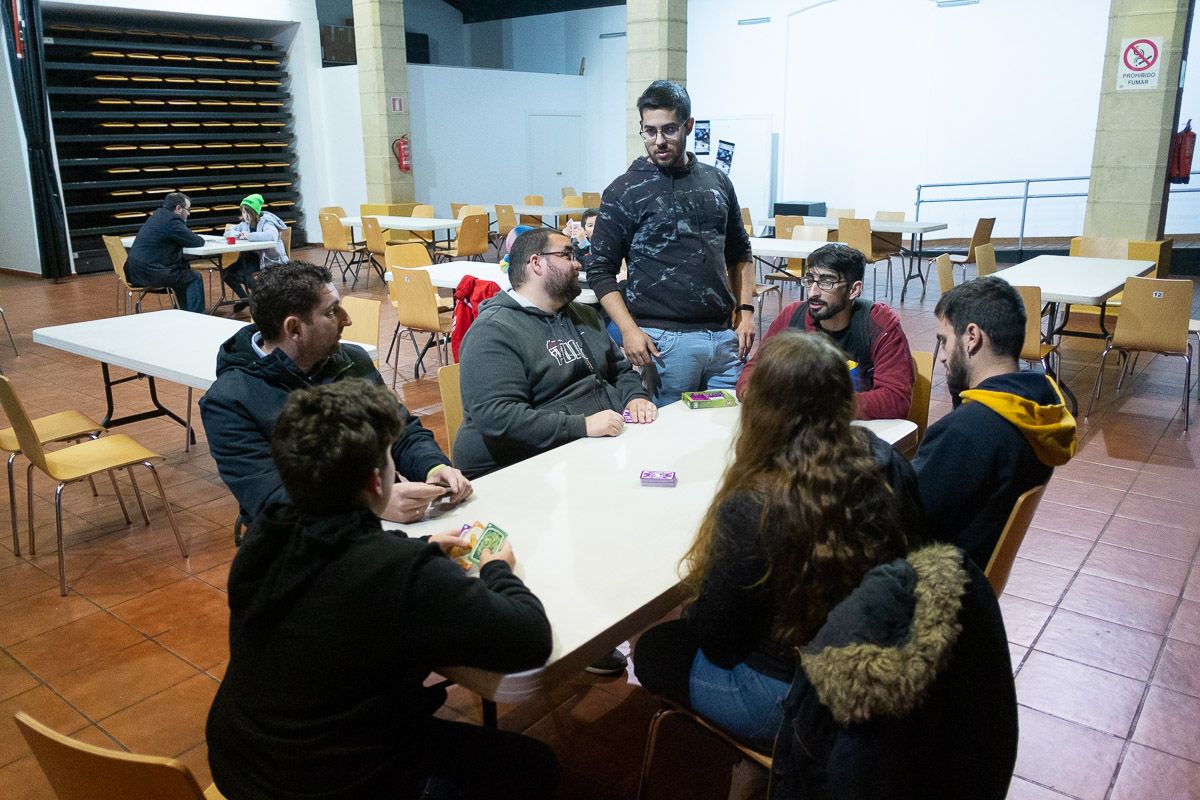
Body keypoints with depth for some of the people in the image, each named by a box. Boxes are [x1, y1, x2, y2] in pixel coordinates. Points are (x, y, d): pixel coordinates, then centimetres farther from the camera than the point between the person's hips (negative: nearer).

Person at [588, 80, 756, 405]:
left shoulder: (717, 182, 12)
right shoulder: (623, 192, -2)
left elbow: (739, 253, 19)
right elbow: (601, 271, -4)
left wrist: (746, 311, 7)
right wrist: (629, 331, -15)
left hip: (724, 336, 4)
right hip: (664, 340, -4)